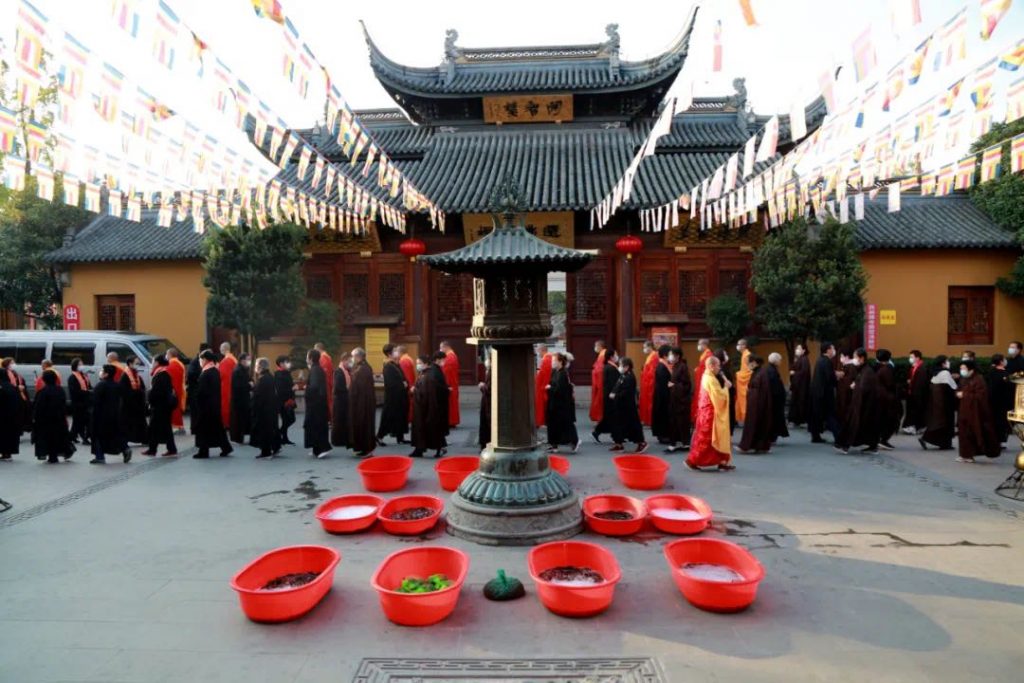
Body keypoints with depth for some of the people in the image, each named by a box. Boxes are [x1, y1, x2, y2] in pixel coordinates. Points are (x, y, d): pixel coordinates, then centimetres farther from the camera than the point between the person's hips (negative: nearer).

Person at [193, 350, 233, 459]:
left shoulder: (205, 373, -17)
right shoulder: (216, 370, 8)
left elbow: (201, 391, -18)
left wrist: (197, 402, -9)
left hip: (206, 404, -8)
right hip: (215, 404, 8)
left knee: (204, 427, 2)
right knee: (217, 426, 13)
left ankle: (203, 451, 8)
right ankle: (225, 447, 12)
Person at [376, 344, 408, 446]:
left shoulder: (397, 365, 10)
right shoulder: (388, 367, -16)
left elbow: (402, 378, 16)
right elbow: (390, 383, -23)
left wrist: (405, 384, -1)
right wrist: (402, 385, -15)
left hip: (400, 396, 9)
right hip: (392, 396, -9)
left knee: (401, 415, 12)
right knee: (389, 416, -2)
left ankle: (400, 437, 20)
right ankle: (380, 436, 9)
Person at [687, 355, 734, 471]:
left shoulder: (706, 377, 10)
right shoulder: (711, 379, -20)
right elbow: (719, 397, -20)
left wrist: (724, 386, 2)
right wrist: (726, 386, -6)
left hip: (707, 411, 10)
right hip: (710, 413, -10)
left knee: (713, 437, 12)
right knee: (706, 438, -2)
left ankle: (722, 461, 17)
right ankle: (692, 460, 4)